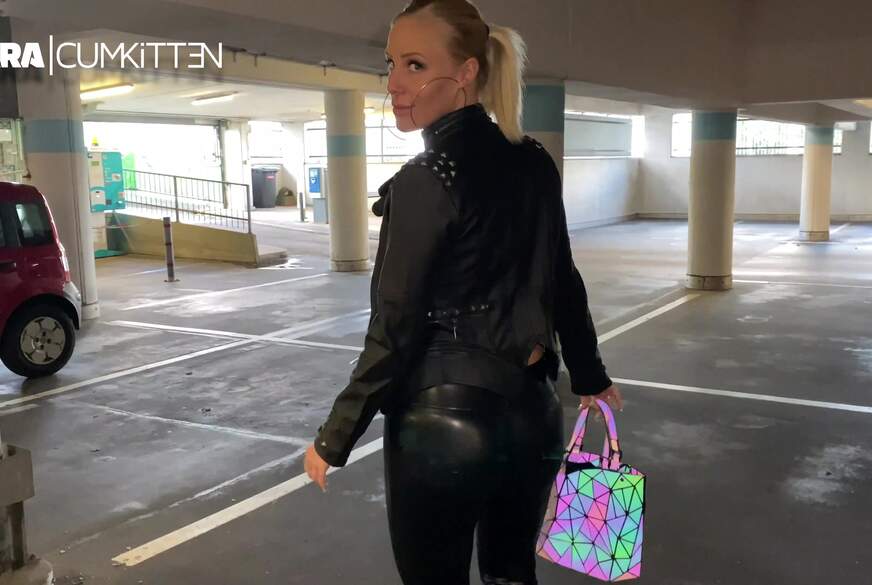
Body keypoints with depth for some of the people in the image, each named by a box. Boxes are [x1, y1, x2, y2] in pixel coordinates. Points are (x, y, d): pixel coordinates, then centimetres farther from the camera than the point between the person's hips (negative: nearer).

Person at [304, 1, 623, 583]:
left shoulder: (426, 180, -17)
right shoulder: (536, 163, 3)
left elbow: (395, 330, -16)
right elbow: (562, 280, 12)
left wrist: (335, 436, -6)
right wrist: (591, 376, 24)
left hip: (446, 422, -7)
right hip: (532, 413, 7)